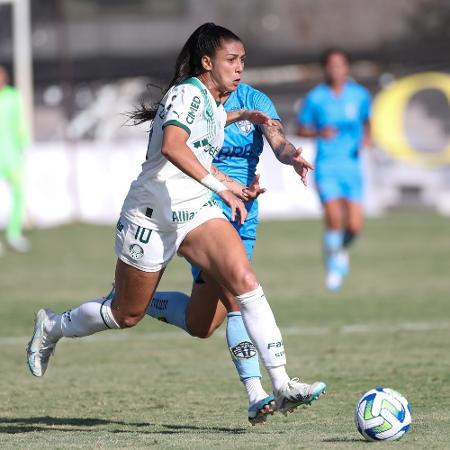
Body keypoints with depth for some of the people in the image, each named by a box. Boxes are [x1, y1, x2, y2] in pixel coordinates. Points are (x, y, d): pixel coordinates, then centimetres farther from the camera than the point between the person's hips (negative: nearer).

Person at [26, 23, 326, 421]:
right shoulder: (188, 92, -16)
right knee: (126, 314, 9)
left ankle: (282, 385, -22)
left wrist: (241, 116, 26)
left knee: (245, 281, -17)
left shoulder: (213, 103, 10)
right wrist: (219, 185, -40)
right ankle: (53, 326, 39)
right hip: (151, 216, -7)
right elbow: (172, 146, -34)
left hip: (196, 212, 7)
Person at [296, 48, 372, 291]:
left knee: (354, 225, -3)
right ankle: (333, 263, 5)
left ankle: (341, 250, 31)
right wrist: (319, 132, -16)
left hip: (352, 164, 2)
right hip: (326, 165, -2)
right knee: (334, 218, -18)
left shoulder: (360, 95, 4)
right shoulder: (315, 98, -2)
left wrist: (366, 138, 0)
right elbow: (301, 128, 4)